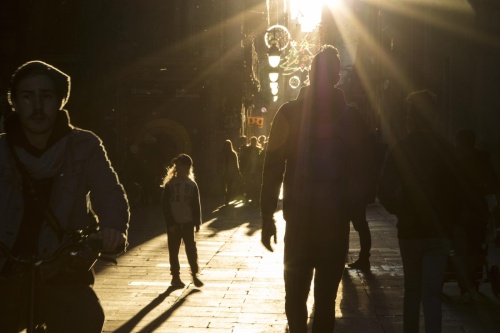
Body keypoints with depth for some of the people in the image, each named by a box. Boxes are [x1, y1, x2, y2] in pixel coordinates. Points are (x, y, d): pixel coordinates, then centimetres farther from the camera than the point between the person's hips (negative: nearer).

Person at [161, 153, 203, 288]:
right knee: (174, 250, 6)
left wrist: (197, 222, 3)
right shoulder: (169, 185, -5)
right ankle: (175, 276, 15)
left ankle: (194, 275, 12)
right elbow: (165, 205, -6)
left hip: (188, 223, 2)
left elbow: (196, 205, 7)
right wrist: (170, 223, -11)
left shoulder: (192, 185, 4)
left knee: (191, 249, 4)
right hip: (174, 224, -2)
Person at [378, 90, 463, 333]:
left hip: (410, 230, 0)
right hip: (439, 231, 0)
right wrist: (449, 221, 11)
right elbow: (456, 192, -1)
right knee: (432, 292, -2)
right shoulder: (446, 149, -2)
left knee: (412, 290, 16)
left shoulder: (400, 149, -7)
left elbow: (385, 192, -9)